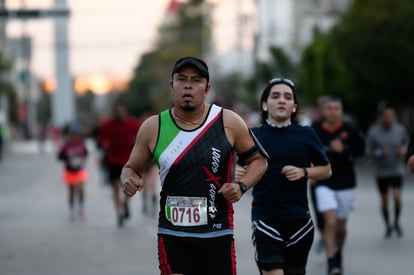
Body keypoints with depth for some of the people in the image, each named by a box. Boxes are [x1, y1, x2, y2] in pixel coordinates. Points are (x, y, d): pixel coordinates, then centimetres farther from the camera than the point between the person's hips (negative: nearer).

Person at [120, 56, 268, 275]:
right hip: (173, 235, 0)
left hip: (218, 234, 1)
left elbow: (258, 160, 9)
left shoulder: (228, 122, -2)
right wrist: (128, 180, -10)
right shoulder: (153, 127, 1)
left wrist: (242, 186, -10)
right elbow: (131, 168, 13)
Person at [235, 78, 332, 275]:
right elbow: (244, 169, 12)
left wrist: (304, 172, -8)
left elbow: (326, 170, 10)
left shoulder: (306, 135, 3)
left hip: (299, 220, 2)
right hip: (265, 219, -2)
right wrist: (239, 174, -11)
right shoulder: (254, 135, 1)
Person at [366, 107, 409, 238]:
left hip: (397, 170, 0)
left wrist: (404, 150, -8)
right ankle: (388, 226, 28)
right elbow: (368, 151, -3)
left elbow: (406, 143, 14)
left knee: (397, 196, -16)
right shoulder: (373, 132, -8)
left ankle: (397, 222, 8)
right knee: (384, 200, 8)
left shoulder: (400, 130, -3)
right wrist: (379, 152, -21)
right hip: (381, 172, 0)